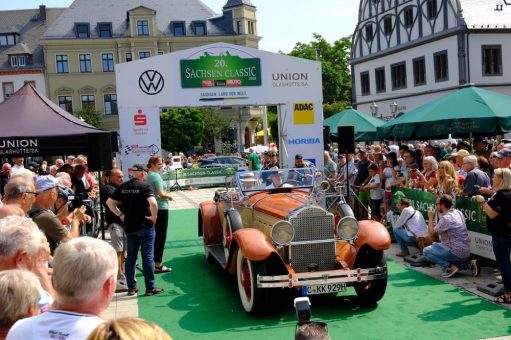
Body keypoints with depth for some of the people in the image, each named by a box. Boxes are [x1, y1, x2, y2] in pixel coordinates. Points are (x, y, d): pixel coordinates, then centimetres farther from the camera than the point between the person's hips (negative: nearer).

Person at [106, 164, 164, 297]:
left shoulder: (123, 187, 5)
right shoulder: (144, 186, -12)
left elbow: (109, 202, 9)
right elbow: (153, 203, -28)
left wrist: (120, 215, 10)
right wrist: (154, 217, -14)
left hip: (129, 226, 5)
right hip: (145, 226, -5)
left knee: (131, 257, 11)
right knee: (148, 257, 1)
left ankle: (131, 287, 17)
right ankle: (150, 288, 4)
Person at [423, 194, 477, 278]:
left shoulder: (446, 218, -19)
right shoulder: (458, 212, 7)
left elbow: (431, 231, -10)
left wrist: (430, 217, 3)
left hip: (457, 253, -8)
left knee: (426, 251, -5)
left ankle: (449, 267, -10)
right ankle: (469, 264, 15)